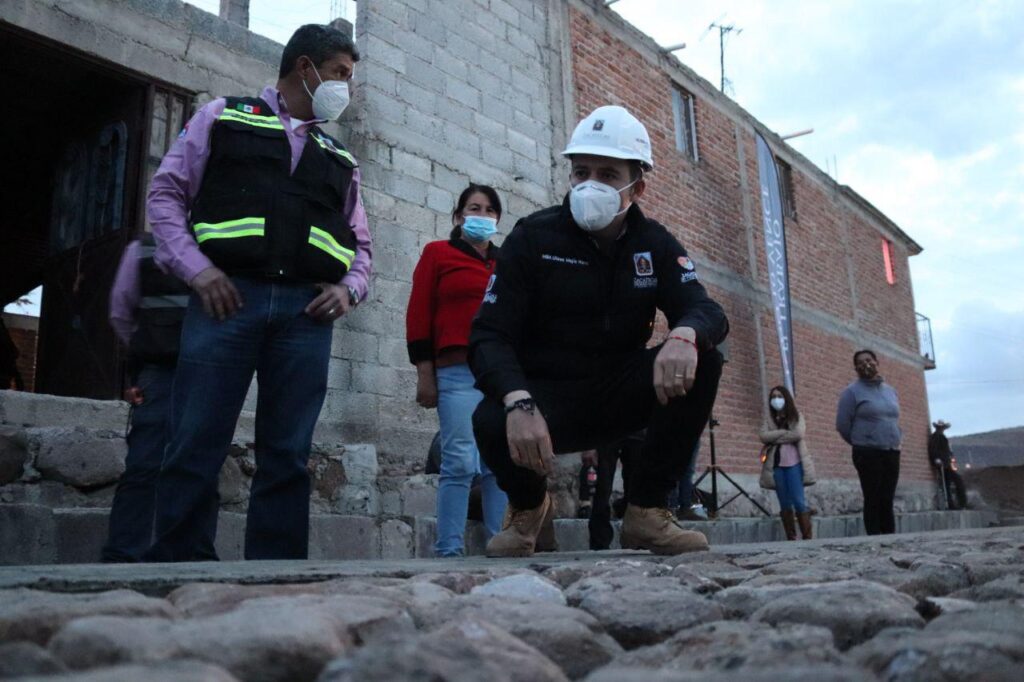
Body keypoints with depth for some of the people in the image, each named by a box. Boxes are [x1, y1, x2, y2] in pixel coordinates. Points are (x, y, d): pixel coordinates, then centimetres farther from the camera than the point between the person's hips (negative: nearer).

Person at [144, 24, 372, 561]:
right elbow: (167, 191, 9)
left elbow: (359, 242, 25)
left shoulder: (338, 157, 25)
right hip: (228, 296, -3)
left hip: (306, 310, 3)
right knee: (195, 449, -4)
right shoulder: (224, 117, 15)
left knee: (287, 457, 0)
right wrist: (196, 269, -6)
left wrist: (349, 289, 4)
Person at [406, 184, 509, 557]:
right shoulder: (437, 253, 11)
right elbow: (418, 315, 4)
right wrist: (424, 373, -4)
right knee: (460, 462, -9)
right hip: (459, 373, -4)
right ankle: (449, 550, -4)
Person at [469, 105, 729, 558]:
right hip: (548, 397, -3)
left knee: (702, 361, -22)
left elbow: (706, 311, -10)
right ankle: (529, 504, 3)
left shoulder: (656, 245, 3)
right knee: (493, 424, -36)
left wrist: (685, 334, -38)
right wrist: (518, 404, -36)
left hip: (620, 396, 3)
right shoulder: (533, 238, -8)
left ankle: (647, 511, -8)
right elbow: (490, 335, -15)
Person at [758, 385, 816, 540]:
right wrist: (785, 432, -9)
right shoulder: (770, 420, 15)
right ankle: (790, 538, 6)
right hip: (776, 465, 3)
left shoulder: (797, 417, 9)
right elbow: (764, 437, -3)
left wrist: (776, 437, -3)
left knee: (798, 500, -9)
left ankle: (808, 537, -6)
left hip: (794, 463, -3)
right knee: (784, 503, 3)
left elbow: (798, 434, -10)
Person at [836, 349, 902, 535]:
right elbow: (842, 424, -4)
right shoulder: (852, 391, -4)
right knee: (873, 501, -6)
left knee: (887, 502, 6)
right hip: (868, 454, -5)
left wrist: (894, 440, 15)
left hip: (892, 453, 5)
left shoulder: (891, 391, 15)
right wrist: (860, 442, 5)